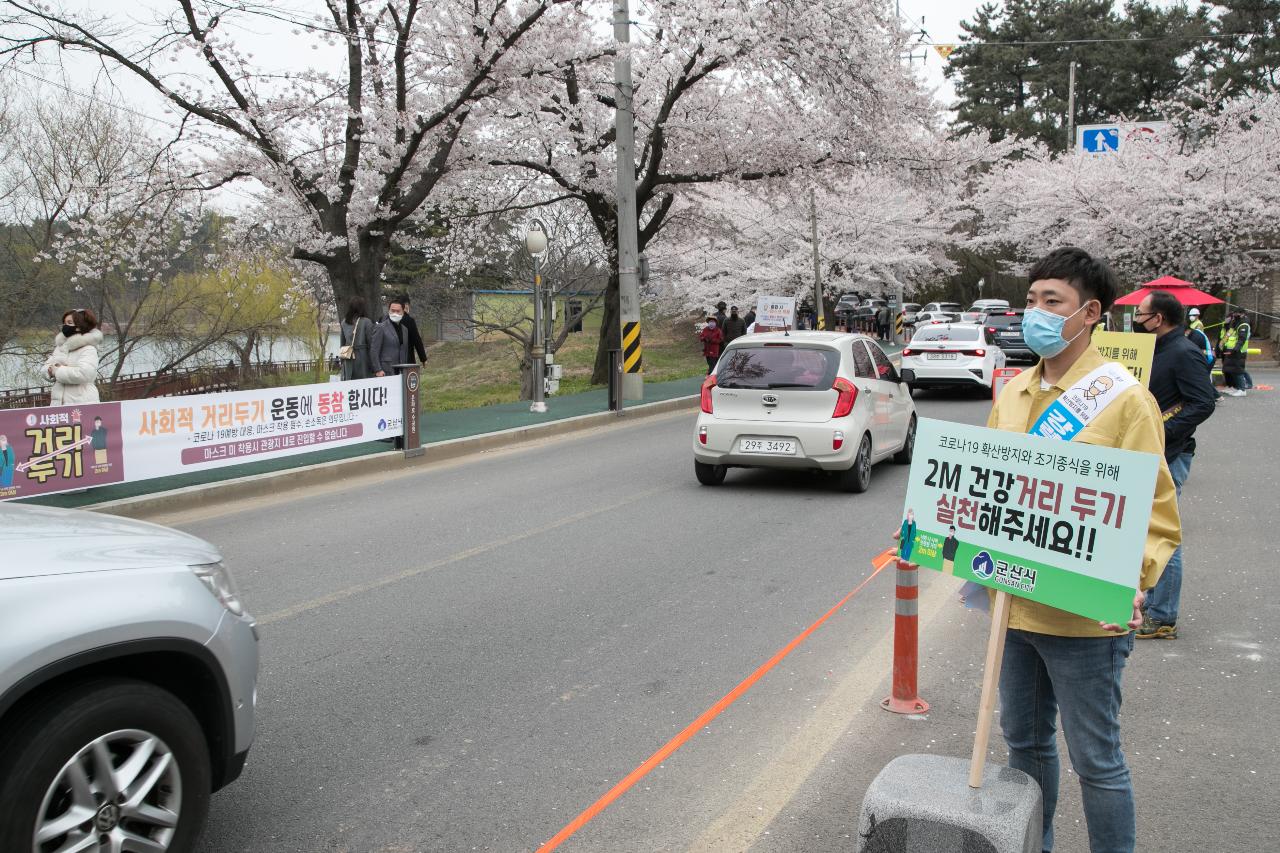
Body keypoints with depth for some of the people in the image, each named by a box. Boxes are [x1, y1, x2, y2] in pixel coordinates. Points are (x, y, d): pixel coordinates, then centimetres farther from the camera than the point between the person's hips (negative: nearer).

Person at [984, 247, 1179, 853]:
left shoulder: (1124, 399, -11)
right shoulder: (1012, 393, 7)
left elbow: (1156, 514, -13)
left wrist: (1130, 582, -28)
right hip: (1014, 604, 7)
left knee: (1095, 757, 6)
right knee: (1024, 739, 21)